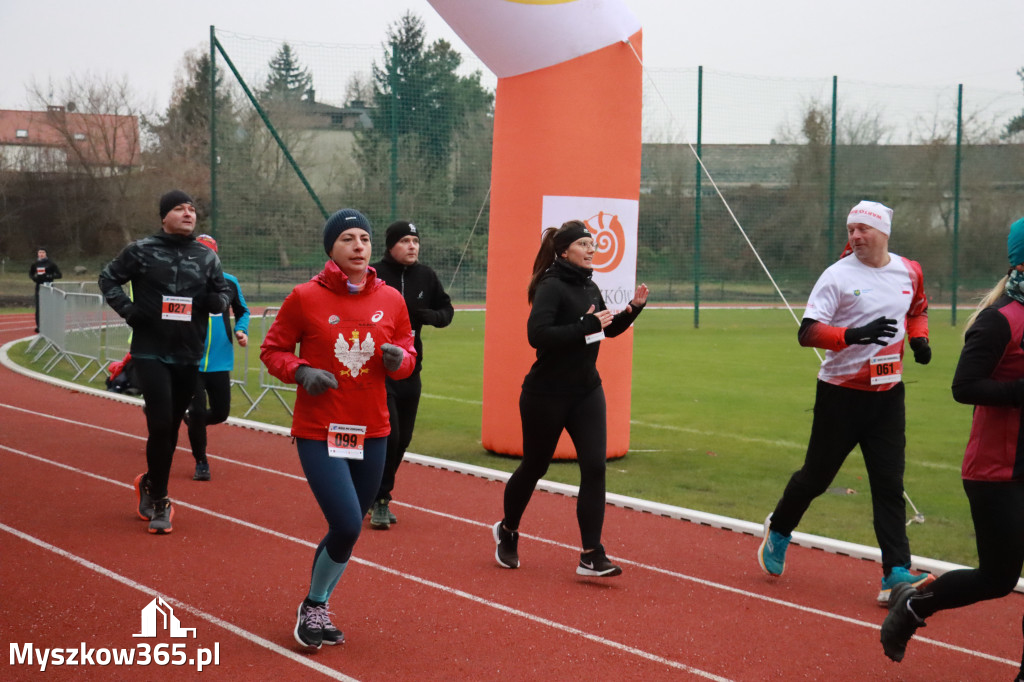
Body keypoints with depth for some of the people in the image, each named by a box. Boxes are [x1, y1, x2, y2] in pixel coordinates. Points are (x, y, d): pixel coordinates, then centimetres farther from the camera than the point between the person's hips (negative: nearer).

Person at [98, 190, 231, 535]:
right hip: (150, 352, -4)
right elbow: (109, 278, 6)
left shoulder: (207, 257, 7)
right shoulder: (141, 251, -3)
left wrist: (217, 300, -9)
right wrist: (126, 308, -9)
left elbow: (223, 291, 15)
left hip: (189, 356, 4)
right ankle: (158, 501, 1)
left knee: (171, 428, 11)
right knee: (160, 424, -12)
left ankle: (151, 483, 35)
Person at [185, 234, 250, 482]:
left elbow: (242, 311, 17)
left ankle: (192, 421, 41)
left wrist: (241, 330, -3)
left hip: (220, 361, 3)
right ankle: (200, 463, 16)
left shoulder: (229, 282, 2)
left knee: (221, 413, 6)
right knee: (197, 411, -5)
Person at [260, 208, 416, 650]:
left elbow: (407, 354, 13)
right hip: (319, 432, -4)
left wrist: (398, 359, -10)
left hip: (372, 432, 4)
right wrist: (302, 372, -18)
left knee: (348, 528, 11)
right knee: (346, 526, -14)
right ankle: (312, 607, 12)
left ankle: (317, 611, 34)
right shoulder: (305, 298, -7)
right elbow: (273, 350, 1)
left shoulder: (391, 300, 2)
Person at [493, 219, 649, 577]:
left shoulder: (588, 287, 8)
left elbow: (608, 329, 23)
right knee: (534, 466, 10)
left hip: (586, 392, 6)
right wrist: (585, 326, -29)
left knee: (595, 466, -7)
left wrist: (633, 309, 6)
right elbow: (537, 334, -29)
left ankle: (591, 555, -6)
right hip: (547, 395, -6)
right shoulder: (552, 286, -15)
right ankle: (507, 531, 36)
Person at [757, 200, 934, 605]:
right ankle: (778, 530, 36)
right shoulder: (838, 275, -12)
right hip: (841, 393, -4)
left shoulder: (909, 272, 5)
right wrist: (854, 335, -33)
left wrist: (918, 337, 6)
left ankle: (897, 574, -3)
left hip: (888, 394, 4)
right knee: (816, 476, 9)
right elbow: (807, 333, -19)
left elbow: (917, 309, 26)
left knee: (889, 484, -1)